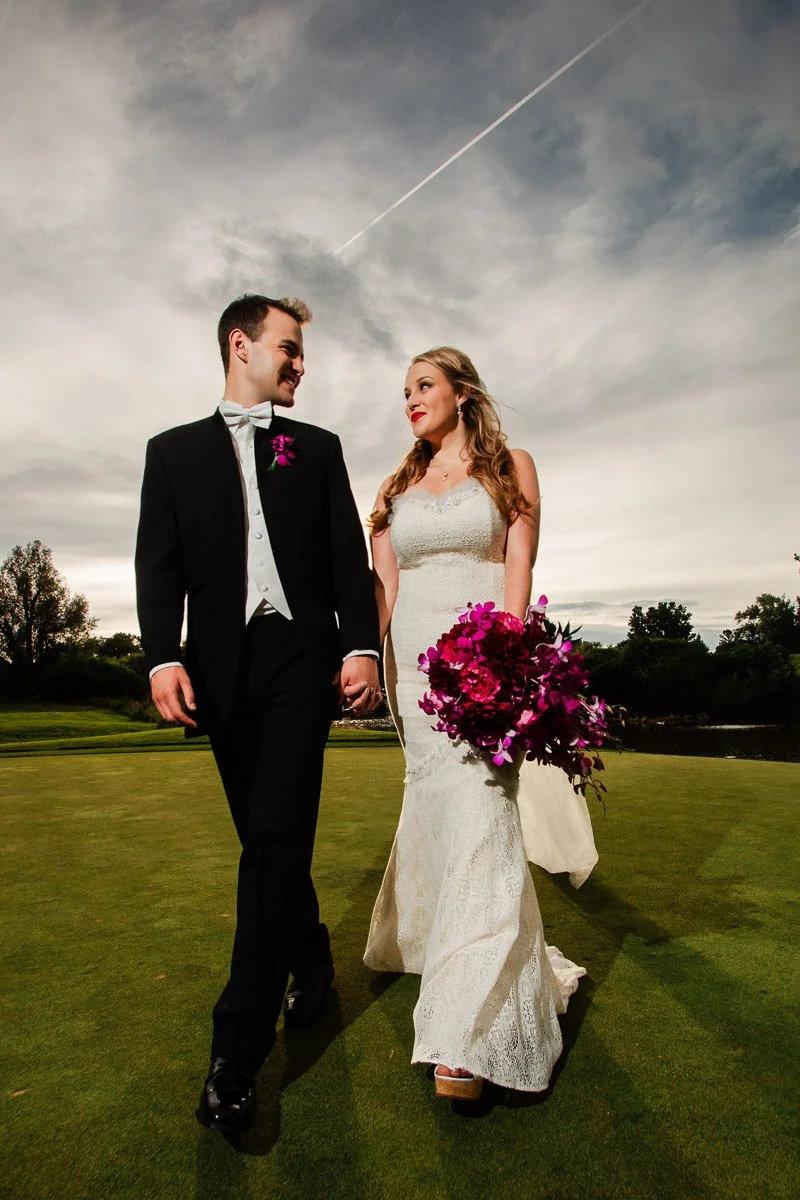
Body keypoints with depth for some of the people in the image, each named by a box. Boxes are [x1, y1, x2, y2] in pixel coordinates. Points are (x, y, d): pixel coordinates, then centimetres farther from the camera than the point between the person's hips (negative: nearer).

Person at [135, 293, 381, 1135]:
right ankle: (311, 962, 34)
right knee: (266, 837, 11)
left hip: (301, 656, -1)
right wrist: (164, 657, -11)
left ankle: (237, 1049, 2)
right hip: (220, 667, 2)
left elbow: (349, 557, 5)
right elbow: (159, 563, 3)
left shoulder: (318, 448, 14)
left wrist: (361, 646, -8)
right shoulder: (174, 451, 14)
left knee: (277, 836, -8)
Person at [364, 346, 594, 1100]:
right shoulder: (396, 488, 17)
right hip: (413, 661, 4)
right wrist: (370, 659, 1)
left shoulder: (510, 467, 6)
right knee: (436, 807, 10)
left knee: (476, 814, -10)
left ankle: (467, 1036, -5)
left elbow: (519, 568, -5)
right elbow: (384, 585, 11)